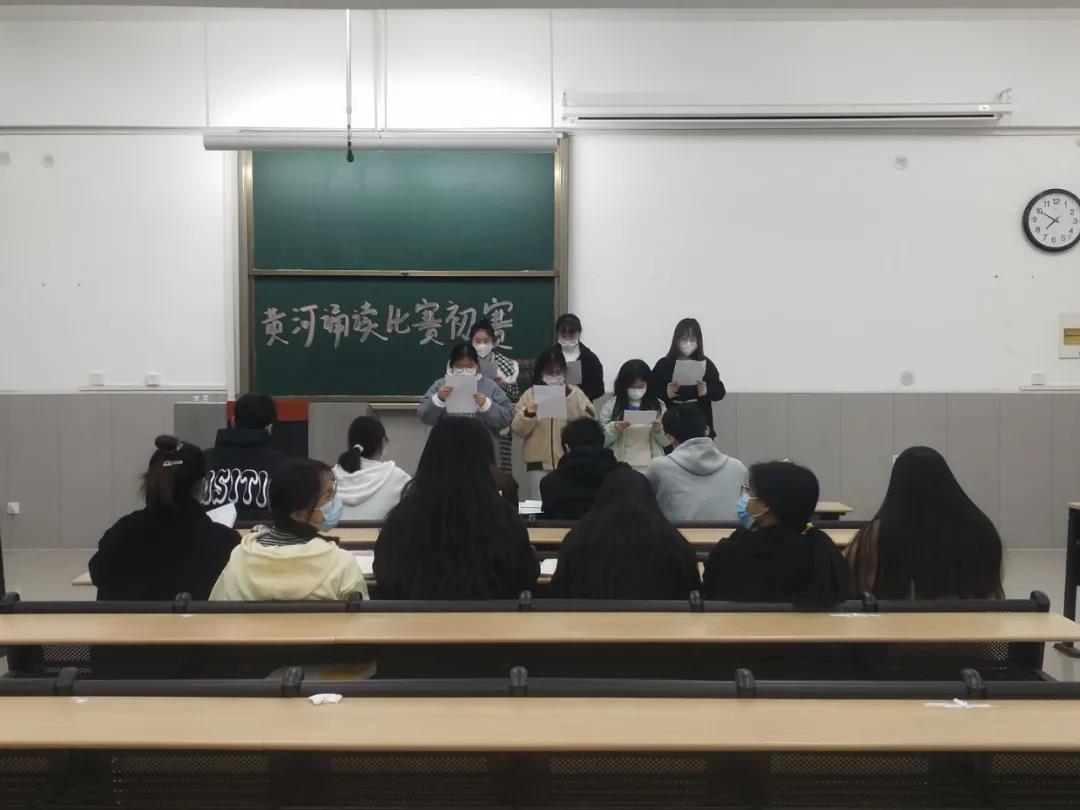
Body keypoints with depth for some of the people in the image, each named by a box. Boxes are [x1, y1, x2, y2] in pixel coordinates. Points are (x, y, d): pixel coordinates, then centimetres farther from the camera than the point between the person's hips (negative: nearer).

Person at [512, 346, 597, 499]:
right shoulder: (530, 394, 5)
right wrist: (528, 415, -18)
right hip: (539, 463, 0)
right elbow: (518, 429, 2)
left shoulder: (574, 392, 6)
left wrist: (569, 395, -15)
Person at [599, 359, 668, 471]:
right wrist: (614, 429, -18)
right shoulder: (610, 405, 0)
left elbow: (666, 442, 8)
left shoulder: (658, 405, 6)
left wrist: (659, 431, -12)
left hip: (651, 468, 2)